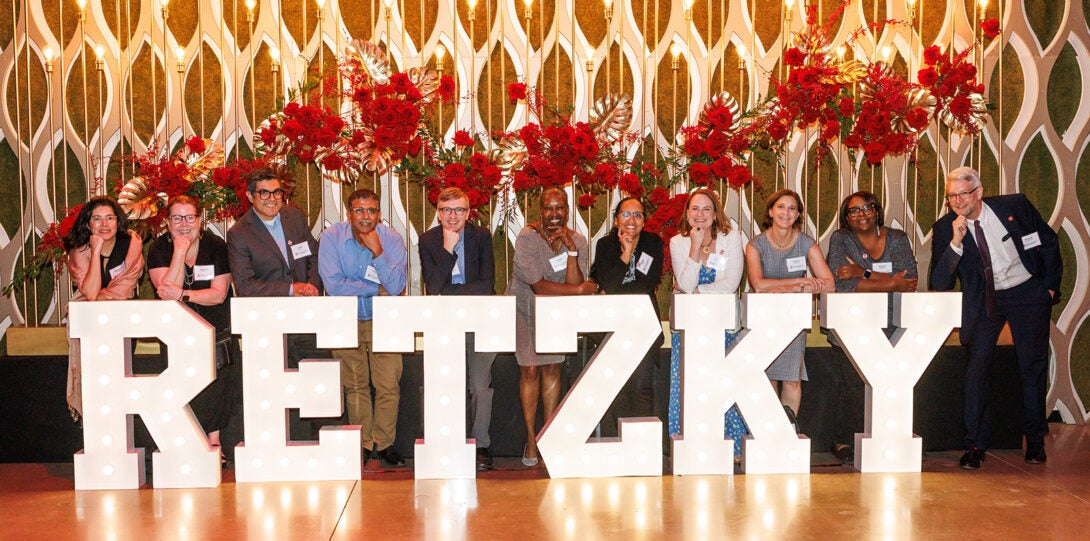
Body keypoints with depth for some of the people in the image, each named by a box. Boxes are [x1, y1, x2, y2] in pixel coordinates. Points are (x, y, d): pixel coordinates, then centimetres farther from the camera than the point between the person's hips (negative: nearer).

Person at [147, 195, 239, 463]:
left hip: (215, 324, 0)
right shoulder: (159, 249, -3)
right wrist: (180, 251, -21)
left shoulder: (215, 246, -3)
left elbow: (219, 294, -10)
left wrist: (182, 294, -23)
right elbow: (167, 290, -17)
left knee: (217, 378, -15)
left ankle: (213, 441, -4)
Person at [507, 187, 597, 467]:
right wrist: (581, 289, -19)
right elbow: (538, 286, -24)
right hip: (525, 308, -3)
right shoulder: (527, 237, -21)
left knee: (552, 367, 2)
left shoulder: (577, 241, -9)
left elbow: (574, 285, -18)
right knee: (530, 369, -5)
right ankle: (531, 439, 4)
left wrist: (571, 249, -27)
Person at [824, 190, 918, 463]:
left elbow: (911, 281, -6)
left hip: (888, 325, 2)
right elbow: (841, 283, -13)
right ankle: (841, 440, -3)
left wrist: (864, 273, -13)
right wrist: (891, 284, -11)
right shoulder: (840, 239, 2)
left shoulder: (897, 239, 9)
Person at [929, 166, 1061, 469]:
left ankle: (1035, 440, 21)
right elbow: (939, 284, -19)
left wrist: (1050, 286, 3)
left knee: (1033, 366, 4)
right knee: (977, 365, -13)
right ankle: (975, 445, -5)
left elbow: (1049, 242, 5)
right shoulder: (945, 229, -11)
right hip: (985, 299, 0)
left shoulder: (1015, 206, -11)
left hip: (1028, 294, 0)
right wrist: (956, 242, -29)